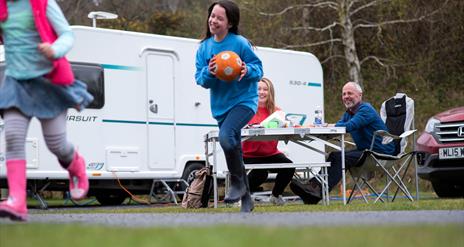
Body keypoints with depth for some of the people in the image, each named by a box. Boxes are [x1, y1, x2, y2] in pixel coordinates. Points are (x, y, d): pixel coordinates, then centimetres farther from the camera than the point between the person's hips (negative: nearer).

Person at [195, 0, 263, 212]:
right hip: (220, 106, 6)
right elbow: (200, 79, 2)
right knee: (234, 149, 11)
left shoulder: (241, 43, -11)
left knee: (226, 136, -30)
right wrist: (208, 73, -20)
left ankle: (237, 183, -11)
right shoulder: (204, 47, 3)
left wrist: (248, 70, -27)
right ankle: (246, 200, 24)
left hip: (244, 101, -6)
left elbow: (259, 69, -5)